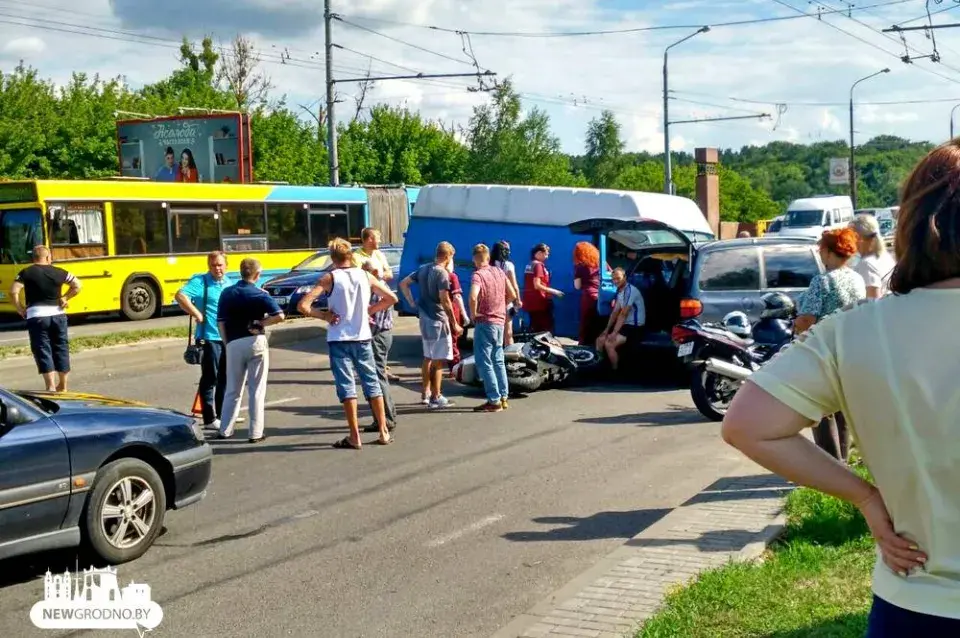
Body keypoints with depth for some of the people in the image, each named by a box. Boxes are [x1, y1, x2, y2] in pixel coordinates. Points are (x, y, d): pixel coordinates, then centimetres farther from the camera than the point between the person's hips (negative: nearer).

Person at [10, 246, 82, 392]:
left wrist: (19, 308, 0)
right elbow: (77, 286, 10)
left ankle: (51, 386, -9)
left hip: (36, 316, -3)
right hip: (58, 314, 3)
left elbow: (13, 291, -12)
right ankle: (63, 386, 19)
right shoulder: (58, 272, 6)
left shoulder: (26, 273, -2)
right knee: (61, 349, 13)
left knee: (43, 350, 0)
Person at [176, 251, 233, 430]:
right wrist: (196, 314, -22)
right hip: (209, 338, -7)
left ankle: (222, 413, 26)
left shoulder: (229, 283, 13)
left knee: (225, 377, 14)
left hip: (229, 337, 7)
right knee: (210, 378, -2)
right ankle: (210, 418, 4)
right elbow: (180, 296, -25)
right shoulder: (200, 281, -9)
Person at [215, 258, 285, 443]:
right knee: (257, 390, 3)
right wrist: (261, 323, -4)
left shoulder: (227, 293, 5)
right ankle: (256, 433, 2)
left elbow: (220, 323, 3)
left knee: (232, 390, 15)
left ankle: (225, 430, 19)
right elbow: (279, 315, -17)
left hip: (234, 344, 3)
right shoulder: (260, 294, -4)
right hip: (256, 342, -3)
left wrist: (227, 343, 11)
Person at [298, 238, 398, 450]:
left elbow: (303, 305, -16)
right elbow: (391, 298, 9)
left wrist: (324, 315, -4)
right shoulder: (365, 276, 2)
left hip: (339, 339, -3)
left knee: (347, 385, 0)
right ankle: (384, 432, 12)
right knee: (372, 382, 11)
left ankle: (354, 437, -2)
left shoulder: (330, 278, -8)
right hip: (363, 337, 3)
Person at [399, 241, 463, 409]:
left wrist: (412, 303, 10)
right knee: (438, 361, -2)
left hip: (424, 318, 8)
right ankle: (436, 398, 0)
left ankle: (426, 394, 26)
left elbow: (403, 283, 13)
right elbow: (445, 300, -21)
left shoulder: (423, 268, 9)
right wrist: (455, 324, -16)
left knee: (428, 357, 19)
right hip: (438, 320, -8)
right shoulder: (442, 273, -16)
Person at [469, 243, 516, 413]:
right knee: (498, 360, 17)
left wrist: (473, 314, -16)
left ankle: (494, 401, -3)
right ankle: (503, 397, 20)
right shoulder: (499, 272, 6)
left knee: (484, 362, -1)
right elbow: (512, 295, 12)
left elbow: (473, 297, -30)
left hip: (484, 322, -7)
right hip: (500, 321, 7)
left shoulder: (478, 275, -15)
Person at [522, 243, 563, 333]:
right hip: (539, 302, -9)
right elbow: (537, 285, -20)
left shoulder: (529, 265, 14)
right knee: (546, 330, -6)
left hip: (530, 302, 9)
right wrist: (553, 291, -14)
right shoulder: (538, 265, -13)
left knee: (536, 330, 12)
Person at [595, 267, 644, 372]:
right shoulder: (619, 291, 9)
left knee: (609, 344, -23)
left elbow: (623, 314, -23)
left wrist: (614, 333, -24)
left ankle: (615, 371, -9)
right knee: (600, 340, 4)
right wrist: (607, 329, 5)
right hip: (625, 324, 9)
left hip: (635, 327, -9)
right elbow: (615, 312, 13)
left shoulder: (630, 290, -21)